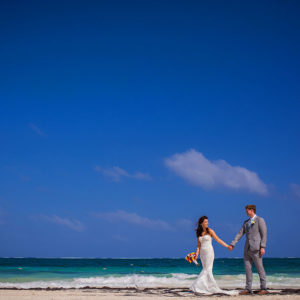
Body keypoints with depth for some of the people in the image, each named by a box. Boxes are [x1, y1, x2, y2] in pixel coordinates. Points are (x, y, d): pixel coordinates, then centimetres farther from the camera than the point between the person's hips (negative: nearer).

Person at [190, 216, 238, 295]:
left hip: (209, 252, -5)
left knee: (207, 270, -9)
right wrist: (197, 253, -4)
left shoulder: (210, 231, -4)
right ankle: (213, 288, 8)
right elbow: (199, 244, 9)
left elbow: (218, 240, -4)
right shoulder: (198, 232, 8)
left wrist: (227, 246, -10)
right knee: (207, 271, 3)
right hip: (202, 253, 5)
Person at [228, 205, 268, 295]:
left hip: (255, 249, -7)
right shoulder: (246, 222, 18)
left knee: (260, 268, -3)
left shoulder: (260, 220, -2)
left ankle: (264, 289, 1)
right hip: (247, 249, 7)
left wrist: (262, 247, -17)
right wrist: (232, 244, 8)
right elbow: (240, 234, 15)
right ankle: (248, 289, 7)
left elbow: (264, 234, -8)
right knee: (247, 269, 4)